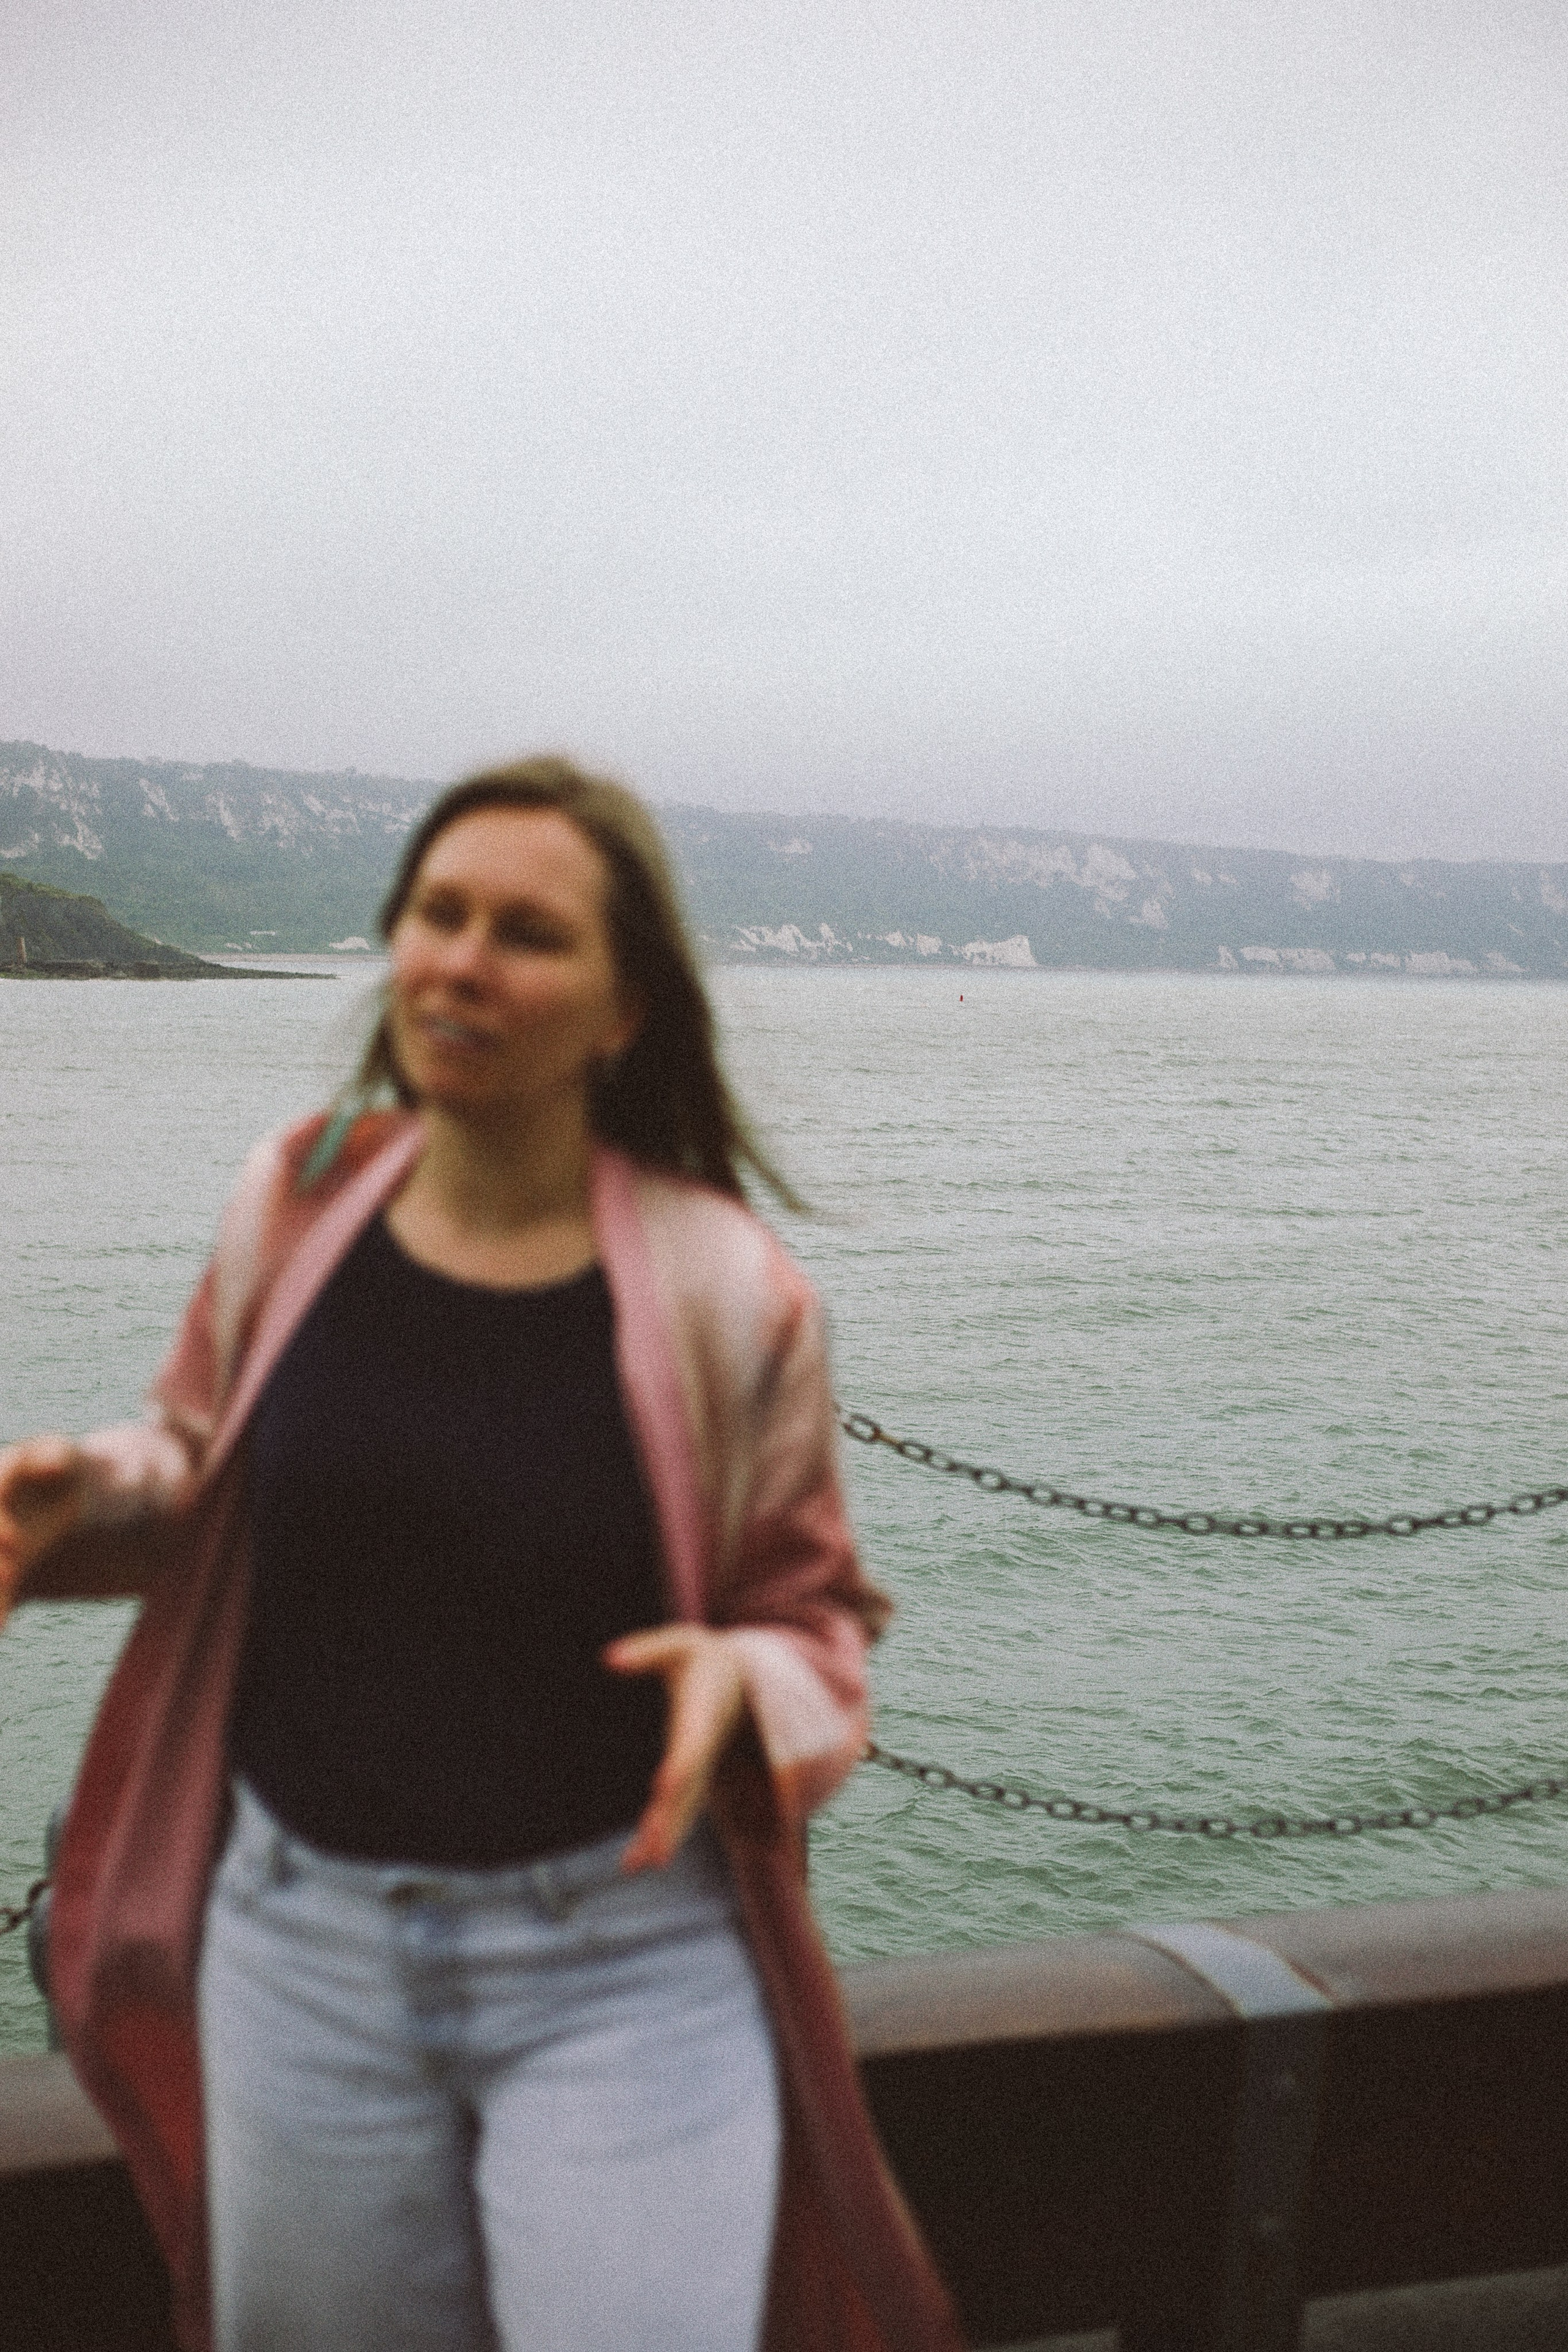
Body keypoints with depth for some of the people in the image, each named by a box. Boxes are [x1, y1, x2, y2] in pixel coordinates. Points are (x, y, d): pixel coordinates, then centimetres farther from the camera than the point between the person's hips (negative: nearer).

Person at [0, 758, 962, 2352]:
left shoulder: (723, 1292, -14)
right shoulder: (296, 1201, -6)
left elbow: (814, 1611, -1)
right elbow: (205, 1467, 12)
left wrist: (746, 1677, -23)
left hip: (624, 1964, -3)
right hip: (300, 1938, 4)